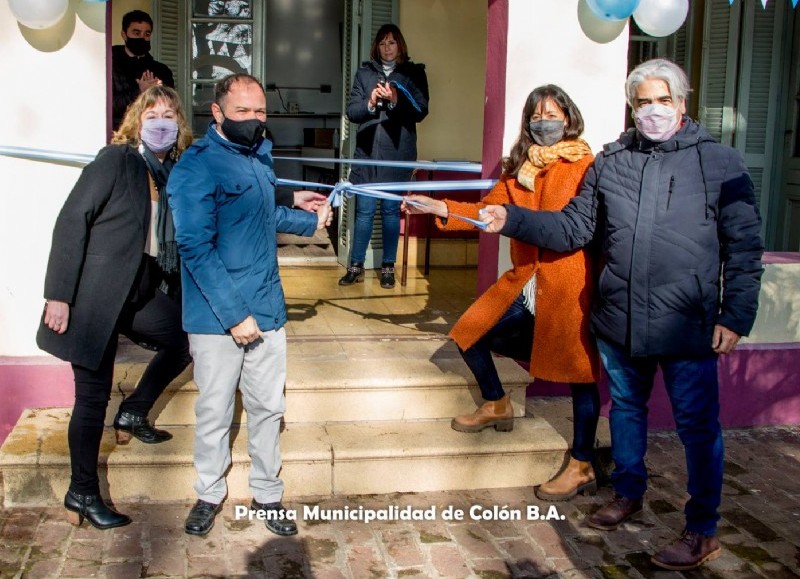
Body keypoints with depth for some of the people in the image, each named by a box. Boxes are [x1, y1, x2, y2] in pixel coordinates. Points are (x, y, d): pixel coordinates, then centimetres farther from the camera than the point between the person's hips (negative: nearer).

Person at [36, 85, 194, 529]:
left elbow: (173, 237, 10)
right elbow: (71, 221, -15)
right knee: (93, 397, 1)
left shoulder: (176, 171, 7)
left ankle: (133, 413, 29)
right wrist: (58, 294, -18)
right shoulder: (115, 160, -11)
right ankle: (82, 495, 17)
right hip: (95, 294, -7)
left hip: (140, 292, 7)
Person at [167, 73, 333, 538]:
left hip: (267, 308, 6)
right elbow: (196, 249, -20)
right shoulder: (197, 167, -15)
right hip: (217, 316, -6)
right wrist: (234, 314, -21)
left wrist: (310, 221, 37)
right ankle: (210, 494, 28)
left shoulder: (260, 153, 7)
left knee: (268, 405, 13)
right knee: (215, 410, 8)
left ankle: (268, 493, 29)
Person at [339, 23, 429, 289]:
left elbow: (421, 111, -3)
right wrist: (370, 103, -16)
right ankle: (356, 266, 13)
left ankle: (388, 267, 14)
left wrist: (396, 100, -19)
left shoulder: (414, 73, 6)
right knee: (363, 211, 4)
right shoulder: (364, 73, 10)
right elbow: (351, 112, 4)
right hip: (367, 152, 1)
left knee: (391, 211, 4)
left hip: (397, 154, -1)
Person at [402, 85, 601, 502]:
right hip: (527, 280, 7)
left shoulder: (585, 164, -8)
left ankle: (582, 467, 12)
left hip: (568, 284, -7)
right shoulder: (522, 166, 12)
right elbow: (488, 208, 8)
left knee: (579, 371, 1)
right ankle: (496, 406, 37)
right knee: (471, 333, 13)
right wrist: (438, 208, -2)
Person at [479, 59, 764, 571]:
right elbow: (573, 227, 8)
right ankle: (629, 495, 41)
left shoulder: (720, 163, -4)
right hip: (619, 322, 4)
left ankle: (703, 532, 18)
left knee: (698, 424, 3)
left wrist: (735, 317, -8)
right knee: (626, 409, 20)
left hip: (688, 327, -4)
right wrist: (512, 220, -4)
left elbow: (744, 248, -4)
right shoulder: (610, 162, 7)